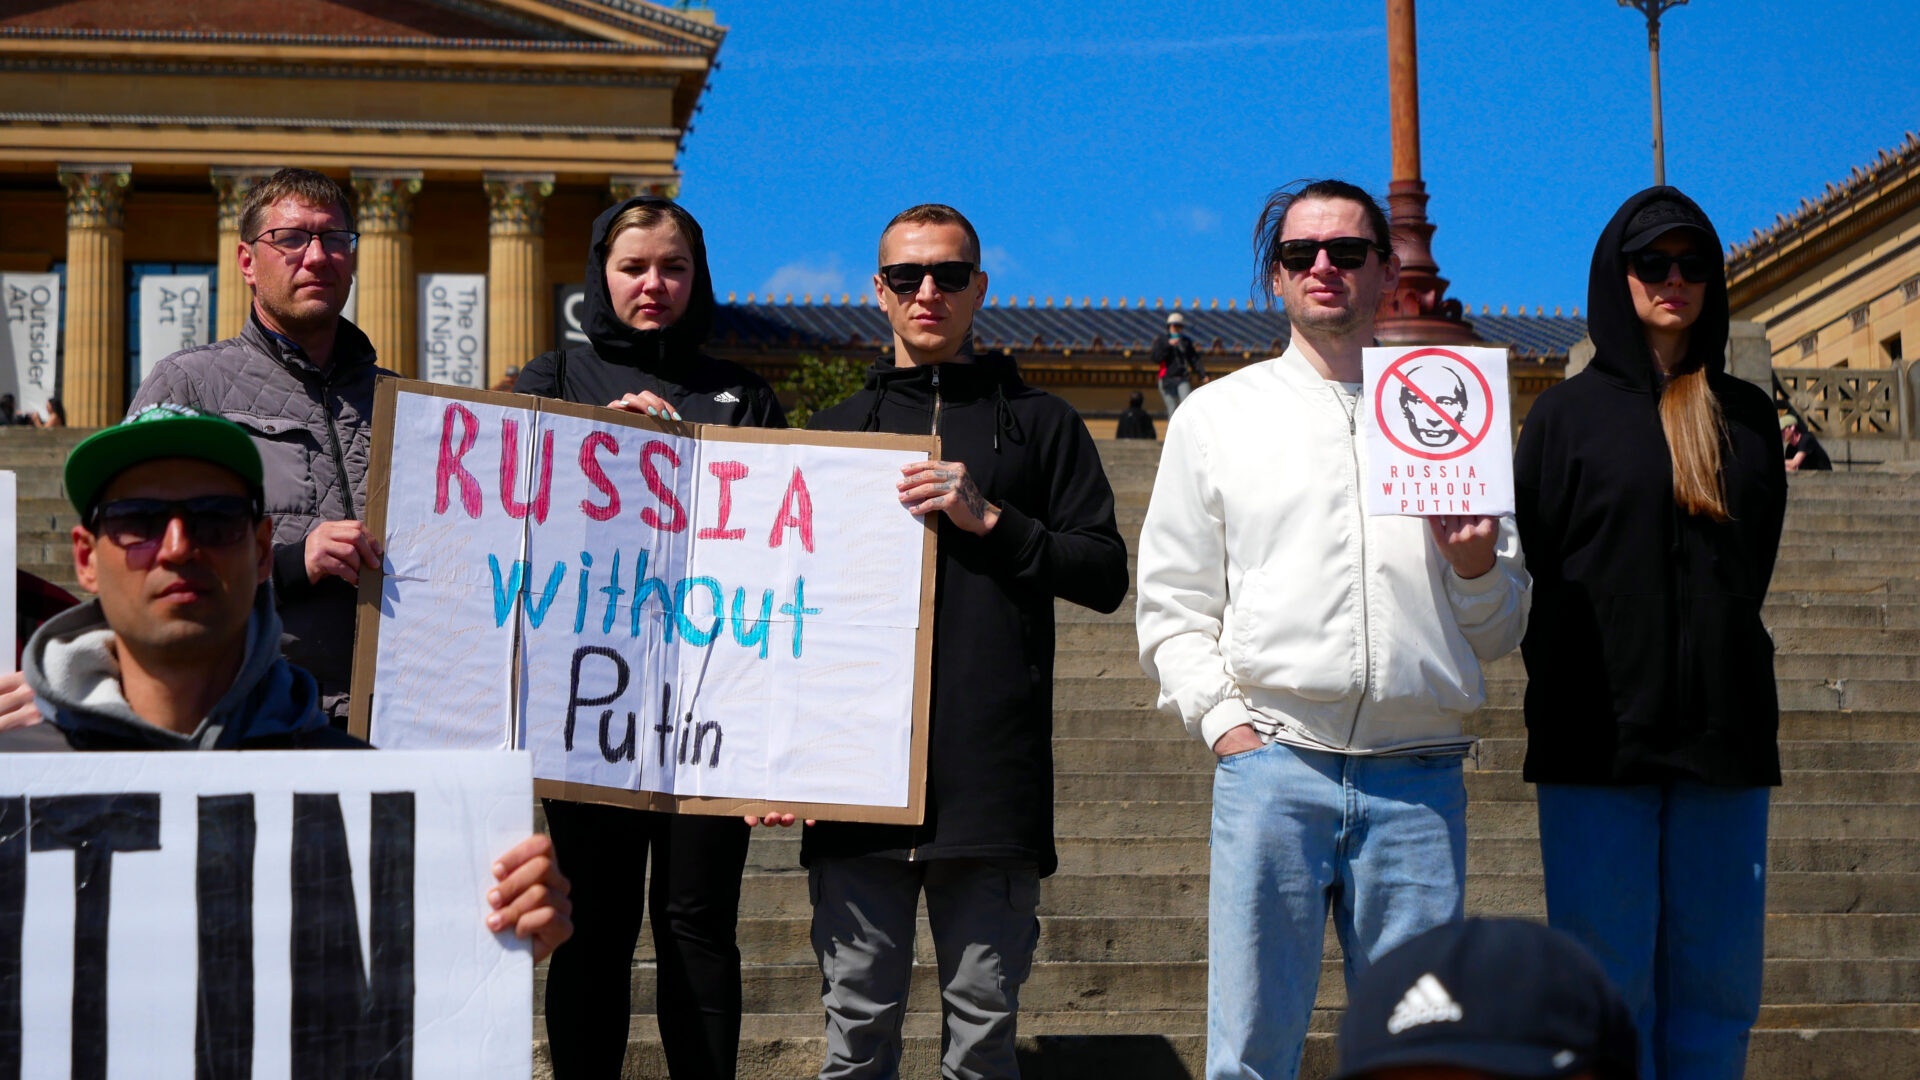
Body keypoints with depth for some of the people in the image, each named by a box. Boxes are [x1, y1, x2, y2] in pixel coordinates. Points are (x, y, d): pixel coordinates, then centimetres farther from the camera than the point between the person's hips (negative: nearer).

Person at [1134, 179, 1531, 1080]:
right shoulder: (1217, 415, 14)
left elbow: (1500, 631, 17)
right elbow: (1171, 608, 11)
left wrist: (1479, 567, -4)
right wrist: (1222, 720, -3)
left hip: (1419, 777, 1)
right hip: (1272, 764, -1)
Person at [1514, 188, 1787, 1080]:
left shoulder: (1748, 417, 14)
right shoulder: (1568, 414, 5)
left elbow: (1752, 567, 17)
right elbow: (1536, 571, 1)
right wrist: (1565, 694, -6)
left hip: (1722, 732, 3)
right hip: (1600, 734, -3)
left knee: (1717, 988, 3)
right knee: (1608, 984, -2)